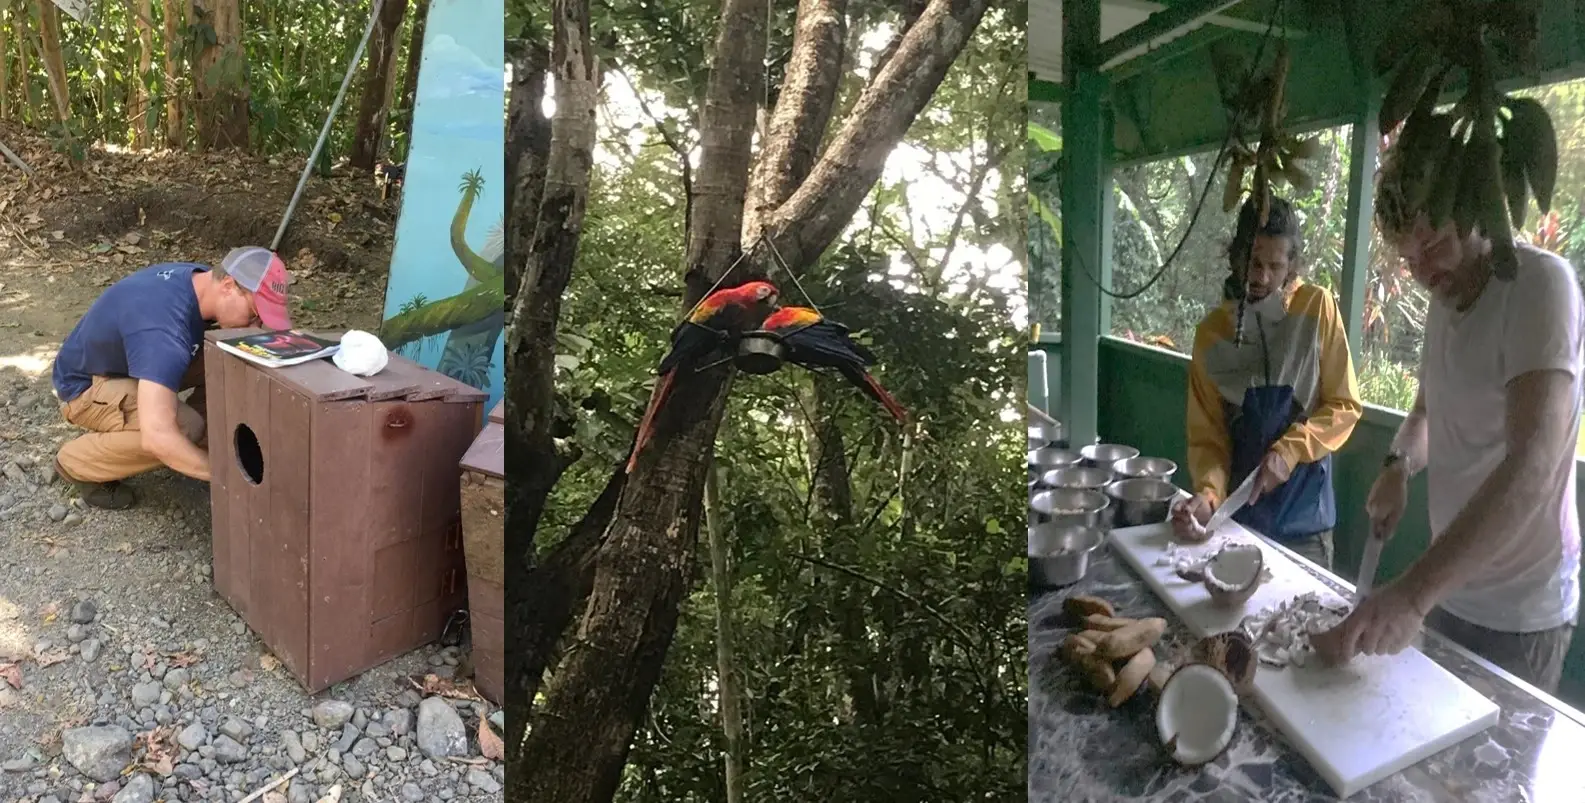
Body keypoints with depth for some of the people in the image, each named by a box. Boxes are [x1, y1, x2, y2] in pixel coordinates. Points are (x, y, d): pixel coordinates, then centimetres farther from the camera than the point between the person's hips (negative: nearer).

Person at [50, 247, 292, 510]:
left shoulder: (202, 279, -14)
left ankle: (197, 450, 6)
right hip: (86, 385, -8)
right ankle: (77, 462, -6)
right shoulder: (164, 329, -41)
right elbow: (157, 437, -47)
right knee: (185, 428, -31)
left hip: (126, 362, 8)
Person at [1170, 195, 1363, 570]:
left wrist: (1289, 451, -17)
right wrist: (1208, 494, -16)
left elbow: (1345, 406, -2)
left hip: (1304, 514, -2)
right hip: (1238, 513, 2)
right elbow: (1207, 433, 0)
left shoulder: (1317, 308, -6)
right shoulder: (1212, 331, -1)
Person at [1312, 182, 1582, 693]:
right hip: (1448, 586, 7)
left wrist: (1413, 593, -40)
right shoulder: (1445, 294, 4)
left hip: (1517, 616, -7)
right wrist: (1399, 466, -5)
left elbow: (1533, 468, -32)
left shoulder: (1541, 283, -21)